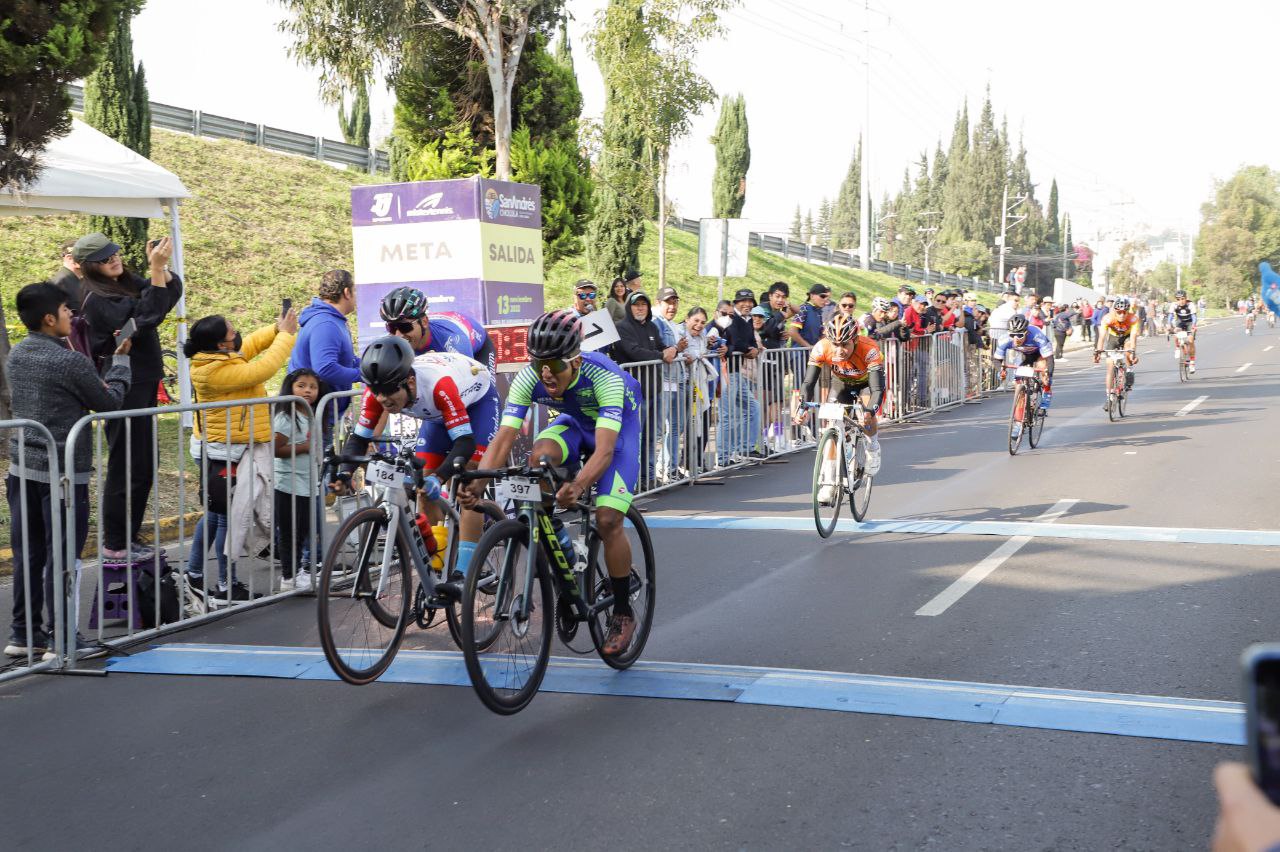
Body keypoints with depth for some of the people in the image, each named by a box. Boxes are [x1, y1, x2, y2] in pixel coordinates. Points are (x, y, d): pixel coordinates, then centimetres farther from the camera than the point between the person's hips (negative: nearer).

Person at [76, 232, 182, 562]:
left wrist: (161, 266, -11)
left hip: (141, 386, 9)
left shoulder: (127, 284, 10)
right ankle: (115, 545, 7)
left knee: (145, 465, 15)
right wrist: (156, 268, -29)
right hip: (124, 390, -9)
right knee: (127, 467, -3)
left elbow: (172, 292, 8)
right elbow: (145, 319, -27)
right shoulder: (98, 300, -16)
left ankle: (127, 538, 24)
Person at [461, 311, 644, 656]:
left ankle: (623, 614, 2)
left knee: (607, 519, -18)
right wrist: (478, 482, -50)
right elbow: (504, 438, -33)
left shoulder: (603, 376, -39)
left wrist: (578, 486, -67)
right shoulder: (528, 378, -27)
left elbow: (604, 450, -48)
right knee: (539, 457, -30)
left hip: (619, 426, -4)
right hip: (575, 422, 4)